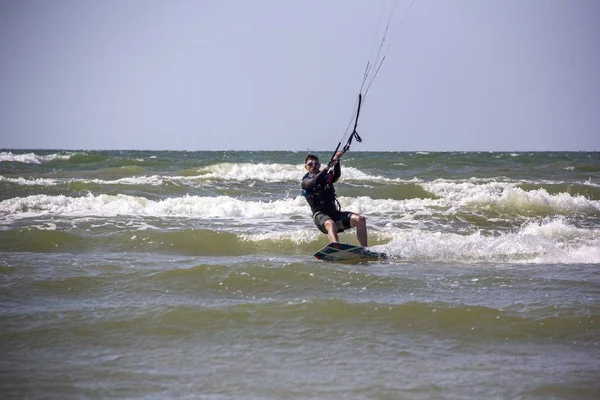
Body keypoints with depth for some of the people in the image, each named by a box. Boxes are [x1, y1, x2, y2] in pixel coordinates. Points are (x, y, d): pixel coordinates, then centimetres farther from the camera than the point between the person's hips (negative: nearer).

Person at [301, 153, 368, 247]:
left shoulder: (327, 177, 21)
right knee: (331, 224, -39)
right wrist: (328, 167, -23)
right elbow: (313, 182, -14)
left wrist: (337, 162, -20)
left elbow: (337, 175, -1)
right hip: (319, 214, -5)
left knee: (360, 219, -14)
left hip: (335, 212, 5)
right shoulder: (305, 181, 10)